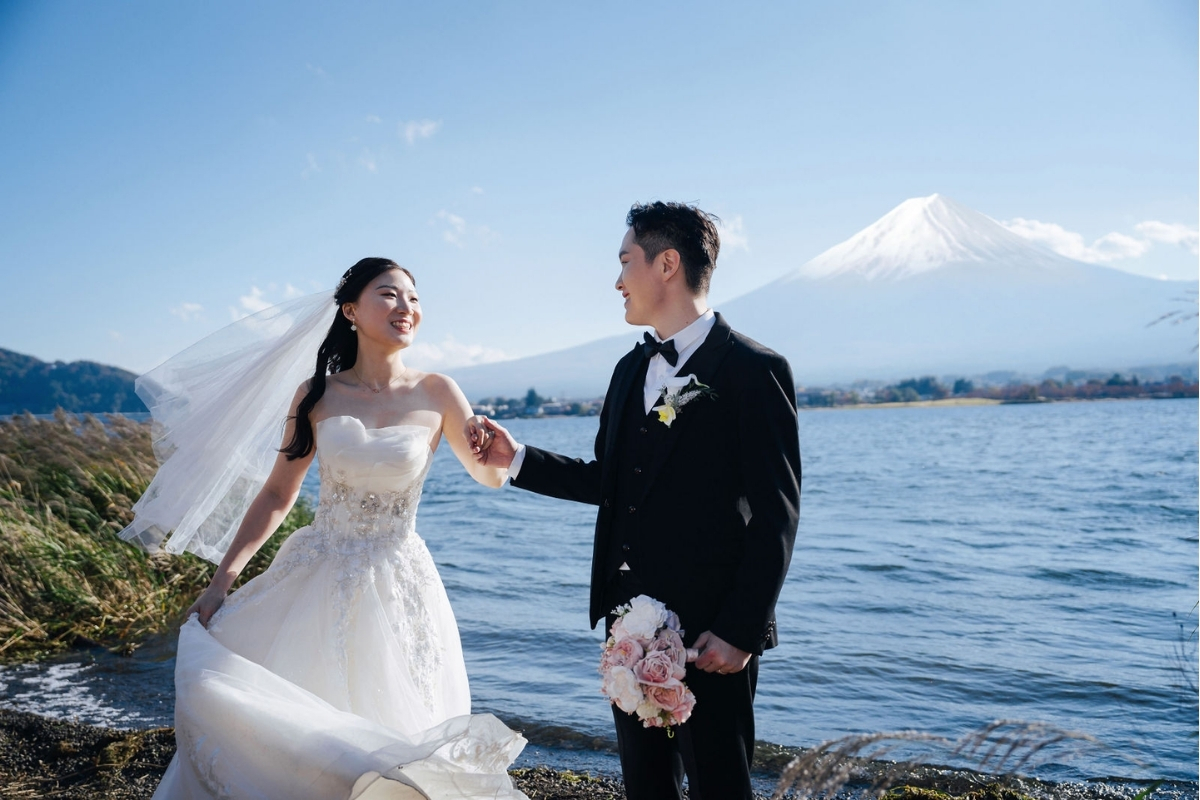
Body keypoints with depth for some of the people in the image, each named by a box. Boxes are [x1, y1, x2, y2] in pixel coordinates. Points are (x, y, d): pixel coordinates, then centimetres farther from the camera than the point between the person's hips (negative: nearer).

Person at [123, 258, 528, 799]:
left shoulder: (435, 394, -3)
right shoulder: (317, 395, -1)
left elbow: (491, 477, 2)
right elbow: (277, 495, 4)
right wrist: (222, 579, -1)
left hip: (397, 589, -1)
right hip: (317, 580, 1)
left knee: (389, 730, 6)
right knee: (286, 724, 3)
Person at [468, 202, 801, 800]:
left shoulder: (753, 369, -11)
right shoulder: (631, 369, 12)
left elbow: (776, 514, -14)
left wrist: (740, 631, -16)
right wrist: (517, 459, 8)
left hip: (710, 630, -7)